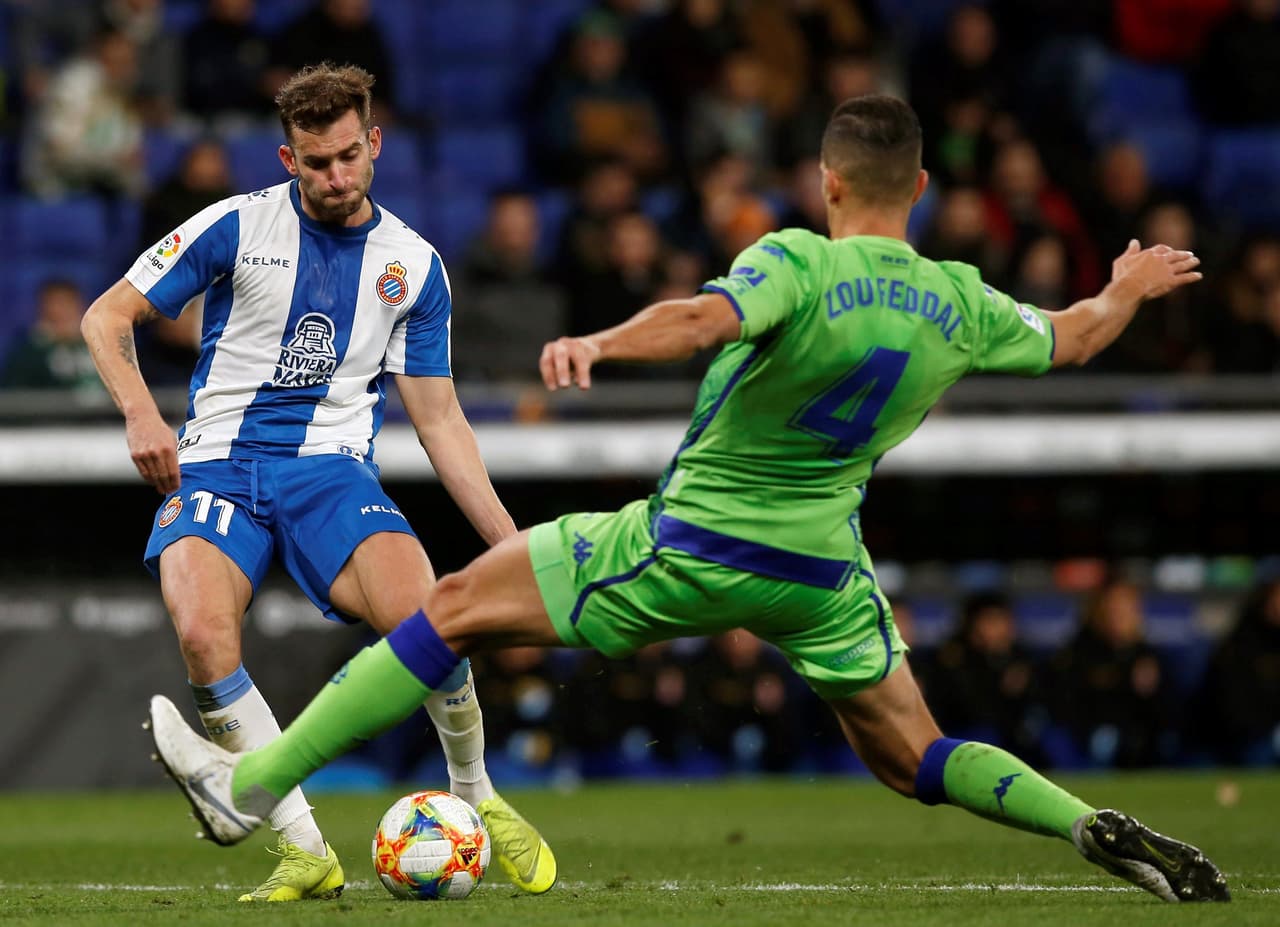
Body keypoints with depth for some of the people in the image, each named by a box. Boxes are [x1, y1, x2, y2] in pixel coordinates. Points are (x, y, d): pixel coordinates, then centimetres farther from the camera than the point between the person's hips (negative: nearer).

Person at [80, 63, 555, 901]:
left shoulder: (414, 264, 10)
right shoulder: (237, 227, 2)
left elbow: (438, 418, 14)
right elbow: (108, 316, 6)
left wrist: (509, 541, 6)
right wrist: (141, 415, -12)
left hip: (333, 468, 1)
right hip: (218, 463, -1)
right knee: (204, 636, -31)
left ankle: (477, 797, 3)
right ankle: (306, 853, -22)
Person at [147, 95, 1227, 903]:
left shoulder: (798, 262, -18)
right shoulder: (961, 306, 0)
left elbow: (705, 318, -39)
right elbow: (1070, 339, 18)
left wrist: (600, 343, -51)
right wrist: (1127, 291, 38)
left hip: (691, 546, -5)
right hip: (824, 568, 5)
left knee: (462, 605, 2)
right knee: (911, 758, 19)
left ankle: (252, 783, 2)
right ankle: (1100, 828, -6)